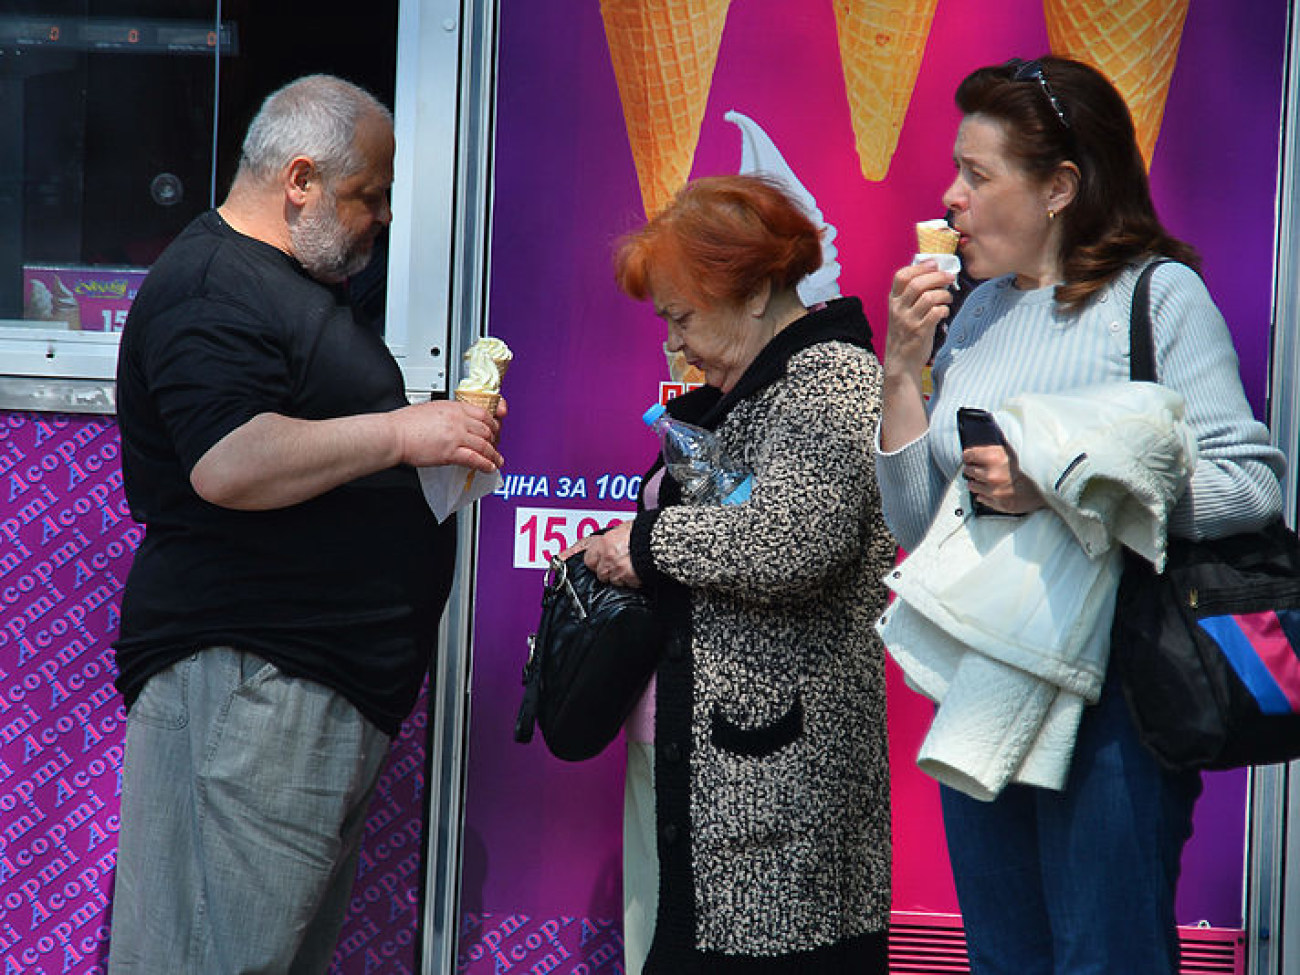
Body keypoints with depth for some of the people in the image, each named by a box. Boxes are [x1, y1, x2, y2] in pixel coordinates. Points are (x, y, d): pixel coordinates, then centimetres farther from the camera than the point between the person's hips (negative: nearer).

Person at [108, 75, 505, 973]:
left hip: (331, 679, 11)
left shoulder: (300, 284, 22)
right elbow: (228, 464, -26)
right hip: (244, 676, -11)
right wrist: (402, 432, -21)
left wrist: (445, 425, 18)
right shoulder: (210, 287, -12)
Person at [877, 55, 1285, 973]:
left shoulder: (1157, 294, -5)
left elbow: (1252, 483, -15)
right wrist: (904, 366, 1)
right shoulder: (974, 312, 13)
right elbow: (917, 527, 12)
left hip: (1110, 690, -6)